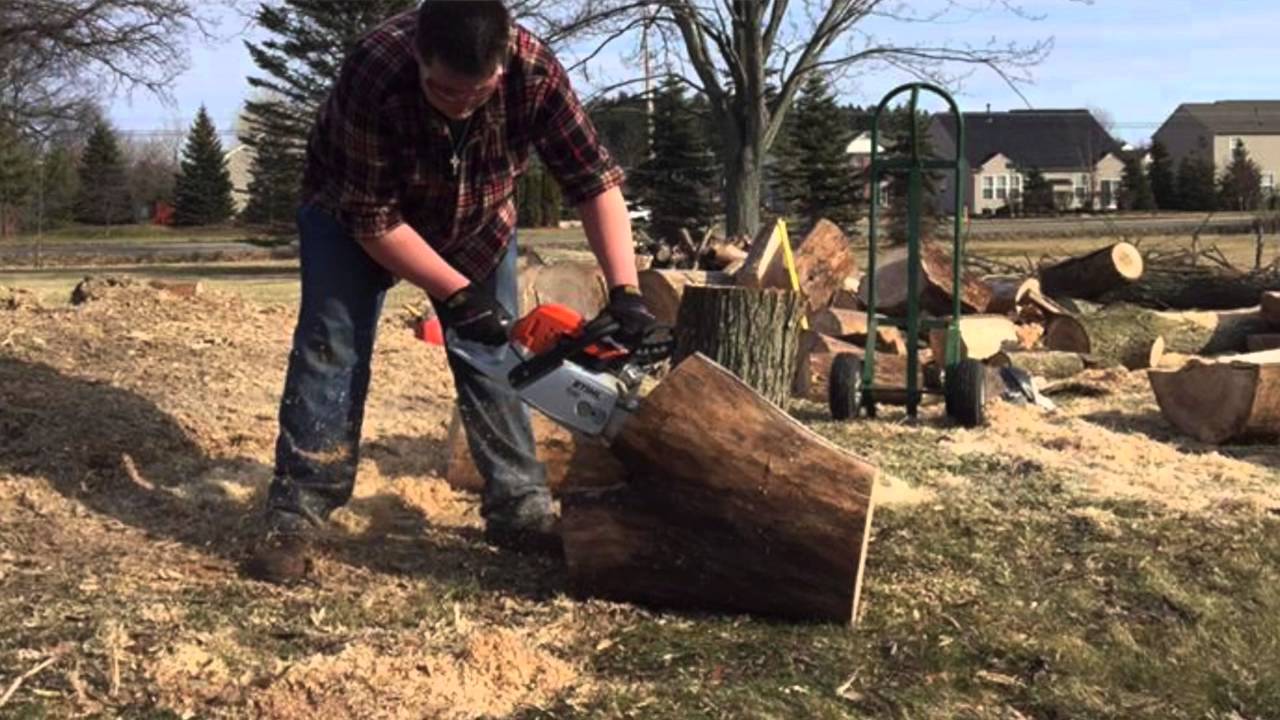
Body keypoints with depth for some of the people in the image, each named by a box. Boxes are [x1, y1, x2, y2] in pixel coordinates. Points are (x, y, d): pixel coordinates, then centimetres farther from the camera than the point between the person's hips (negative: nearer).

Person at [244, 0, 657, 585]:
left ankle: (518, 509, 9)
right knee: (332, 346, -14)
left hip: (478, 221, 3)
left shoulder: (534, 70, -33)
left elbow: (594, 179, -27)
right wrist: (458, 295, -32)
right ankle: (294, 518, -10)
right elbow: (374, 218, -31)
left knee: (495, 353, -1)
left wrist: (625, 292, -36)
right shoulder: (373, 74, -40)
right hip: (354, 212, -3)